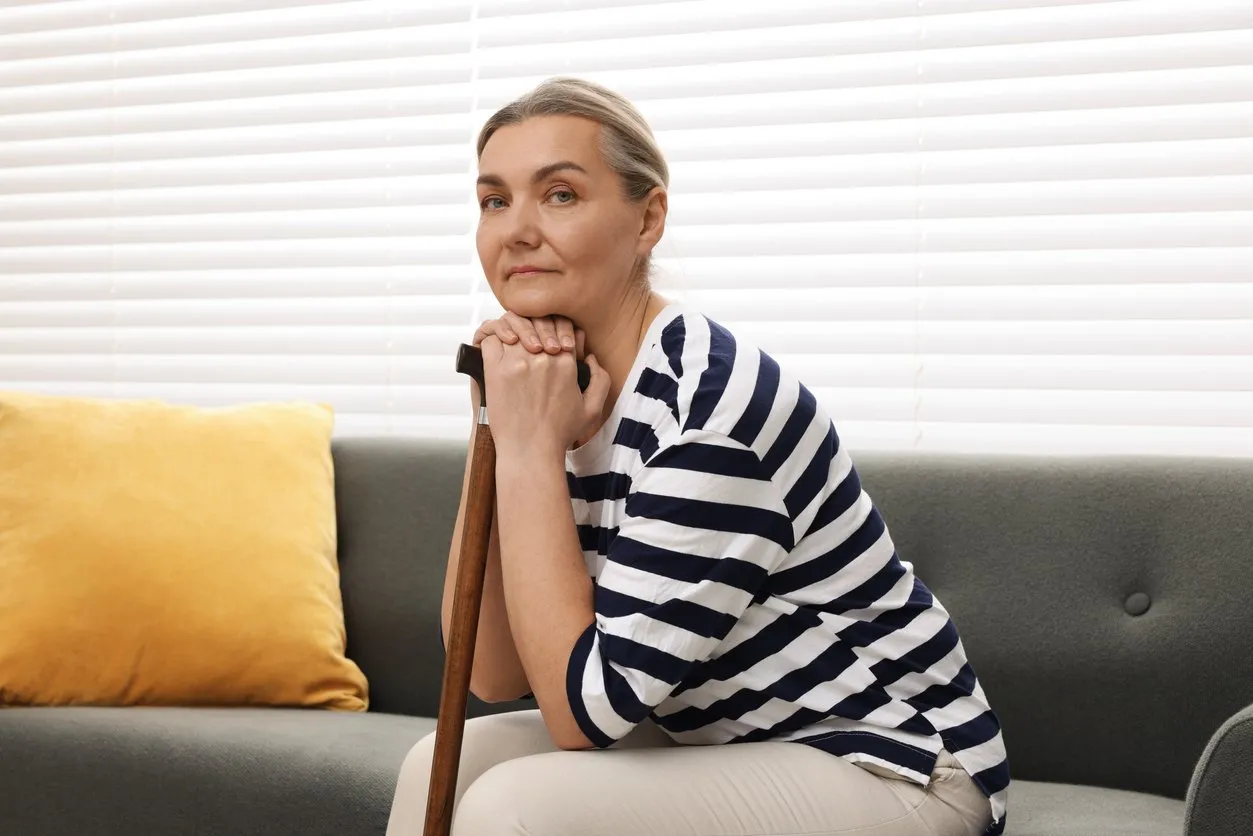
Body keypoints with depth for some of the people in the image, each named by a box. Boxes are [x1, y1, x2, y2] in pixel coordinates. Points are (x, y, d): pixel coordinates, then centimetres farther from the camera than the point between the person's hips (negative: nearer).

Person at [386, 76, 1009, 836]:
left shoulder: (711, 403, -24)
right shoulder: (563, 388, 0)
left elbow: (585, 707, -23)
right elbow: (494, 676, -3)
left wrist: (530, 450, -21)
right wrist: (499, 438, -12)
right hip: (726, 743, 8)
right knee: (446, 766, 0)